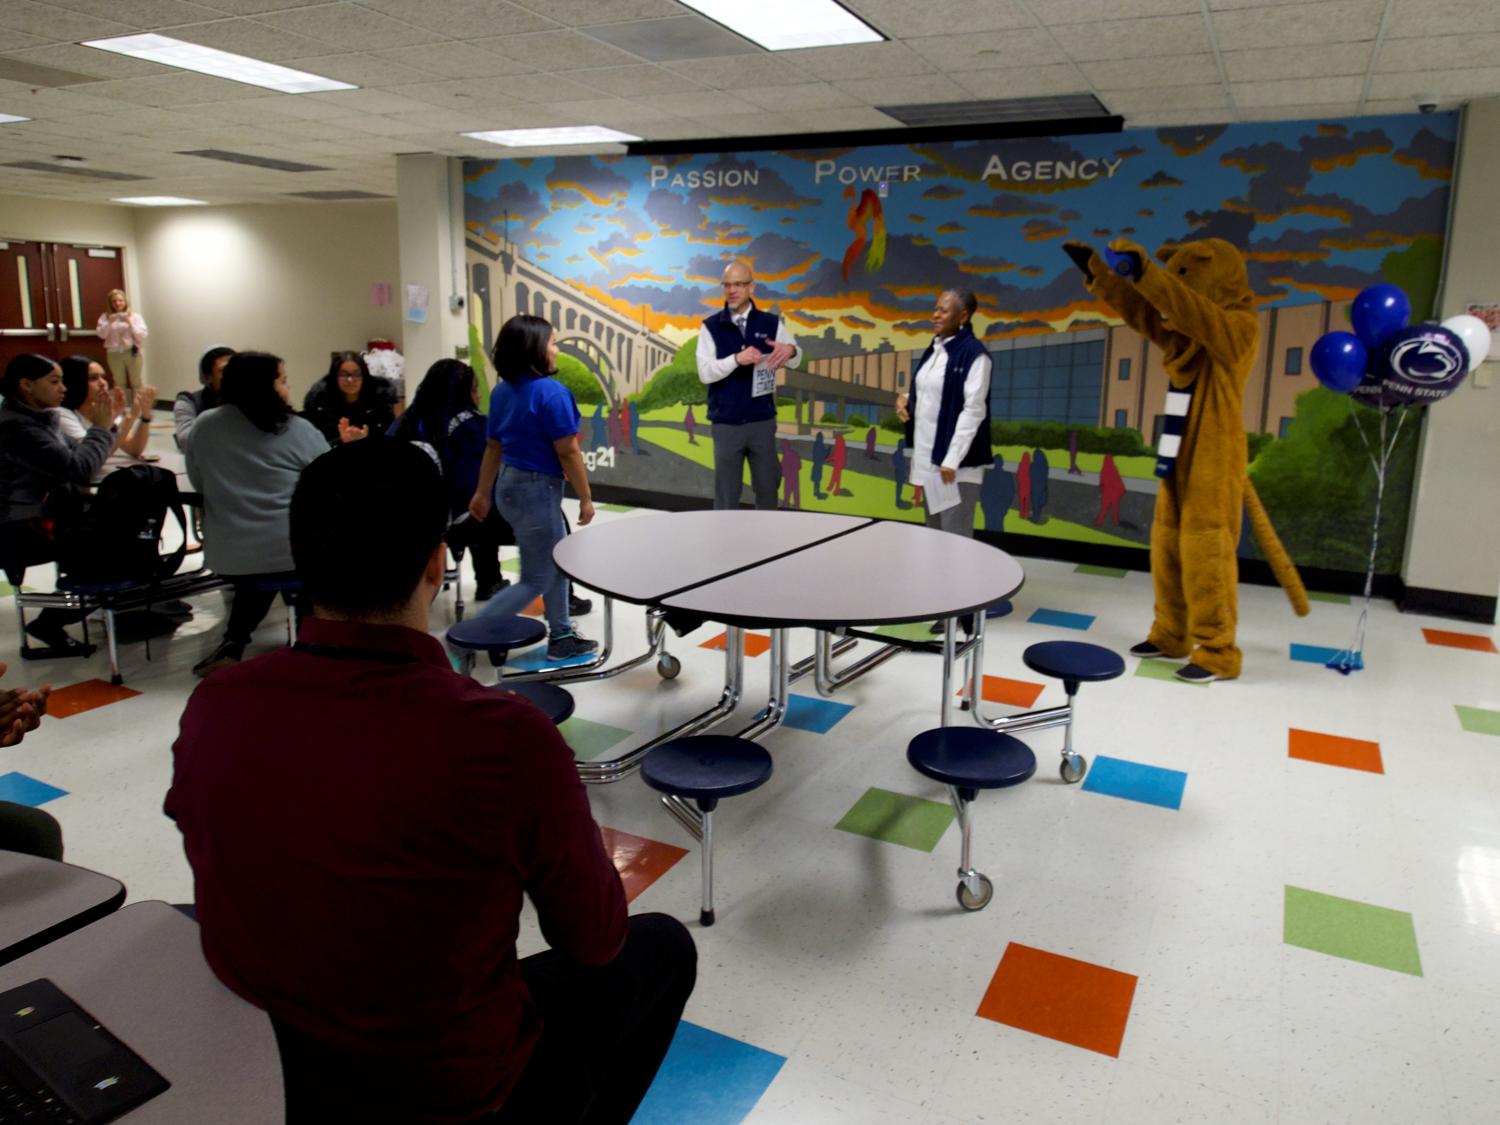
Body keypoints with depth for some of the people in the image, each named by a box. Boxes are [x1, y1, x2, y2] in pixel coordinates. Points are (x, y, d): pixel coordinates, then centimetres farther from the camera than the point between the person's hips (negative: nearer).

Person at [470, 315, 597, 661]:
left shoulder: (502, 390, 5)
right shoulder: (551, 393, -20)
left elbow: (493, 446, 11)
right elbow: (567, 453, -18)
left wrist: (483, 492, 18)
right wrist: (586, 498, -8)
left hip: (509, 484, 9)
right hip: (536, 489, -9)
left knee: (557, 564, 20)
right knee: (535, 580, 3)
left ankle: (562, 637, 28)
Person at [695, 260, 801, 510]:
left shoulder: (771, 323, 4)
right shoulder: (711, 327, -1)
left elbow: (795, 360, 2)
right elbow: (705, 372, -9)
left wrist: (790, 349, -23)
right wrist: (737, 359, -26)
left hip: (762, 421, 1)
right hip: (726, 424, -1)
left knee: (767, 488, 10)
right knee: (726, 493, 6)